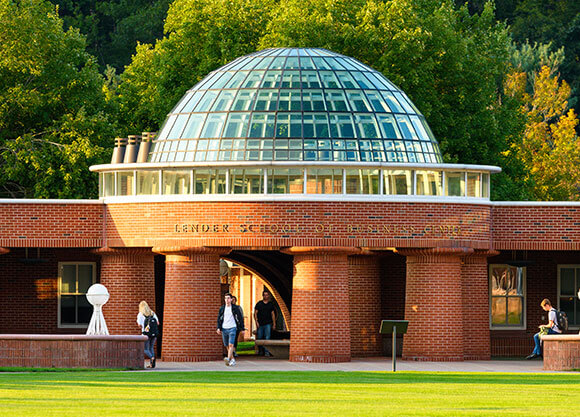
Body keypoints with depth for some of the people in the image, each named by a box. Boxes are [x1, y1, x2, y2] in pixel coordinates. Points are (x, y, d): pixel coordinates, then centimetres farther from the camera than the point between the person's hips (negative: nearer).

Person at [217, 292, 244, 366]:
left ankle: (228, 359, -32)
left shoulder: (235, 308, 0)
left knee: (231, 344, -18)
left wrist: (242, 329, 3)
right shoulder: (222, 308, 8)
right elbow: (219, 318, 12)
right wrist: (218, 328, -1)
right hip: (224, 329, 4)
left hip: (232, 328, -4)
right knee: (227, 346, 9)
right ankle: (232, 359, 22)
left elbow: (240, 318, 5)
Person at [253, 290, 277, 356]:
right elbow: (255, 313, 5)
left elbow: (273, 314, 12)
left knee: (267, 338, -8)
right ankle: (260, 351, 18)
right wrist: (256, 321, -7)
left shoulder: (270, 304, 8)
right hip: (260, 324, 0)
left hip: (268, 324, 0)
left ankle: (267, 352, -8)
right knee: (259, 338, 3)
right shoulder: (259, 303, 5)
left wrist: (274, 323, 6)